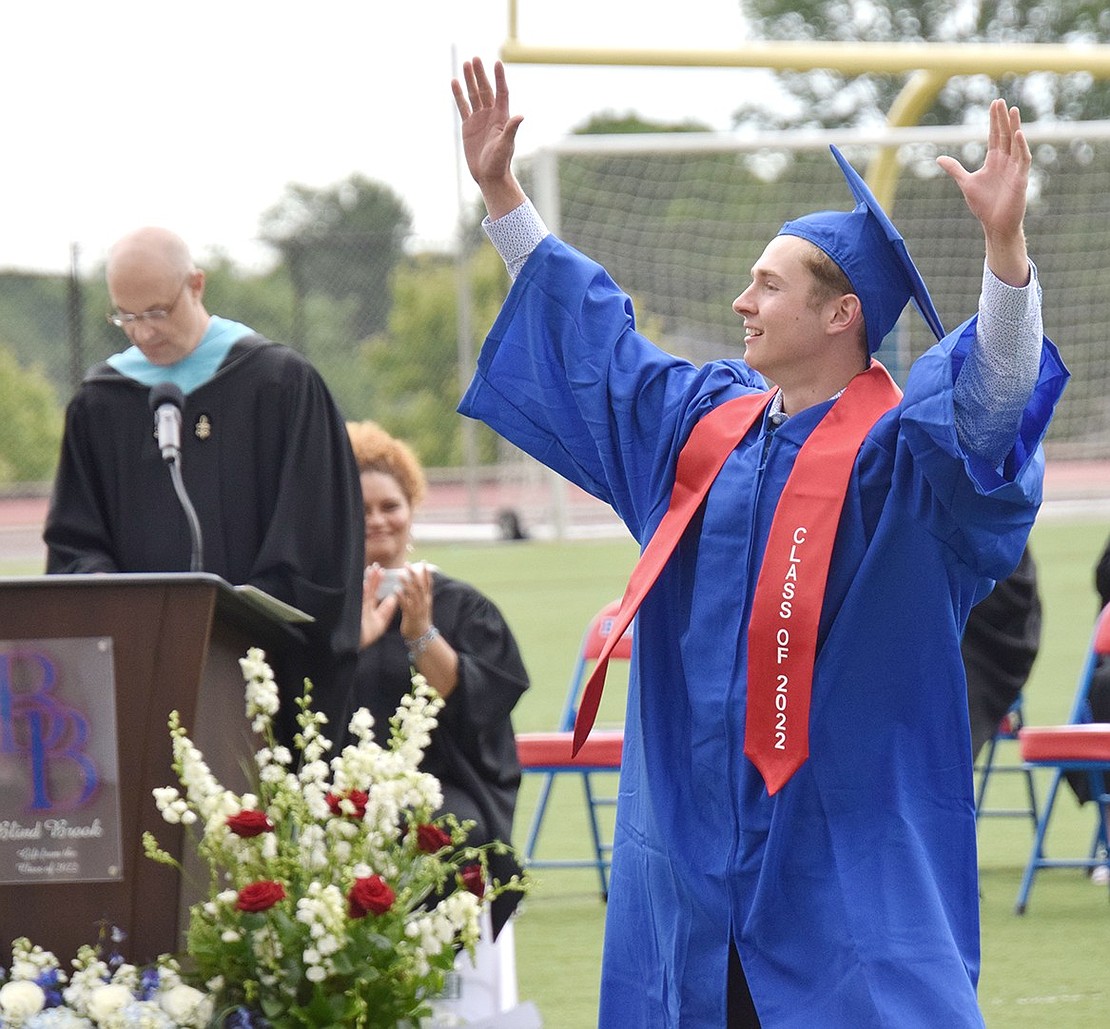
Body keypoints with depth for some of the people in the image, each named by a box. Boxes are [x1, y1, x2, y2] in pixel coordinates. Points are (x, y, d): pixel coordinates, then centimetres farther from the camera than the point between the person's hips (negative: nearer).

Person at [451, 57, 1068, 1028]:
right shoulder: (708, 418, 11)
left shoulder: (896, 446, -10)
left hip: (845, 831, -7)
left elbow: (993, 389, -30)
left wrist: (1006, 244, -45)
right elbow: (591, 330, 23)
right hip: (701, 823, 7)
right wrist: (502, 193, 25)